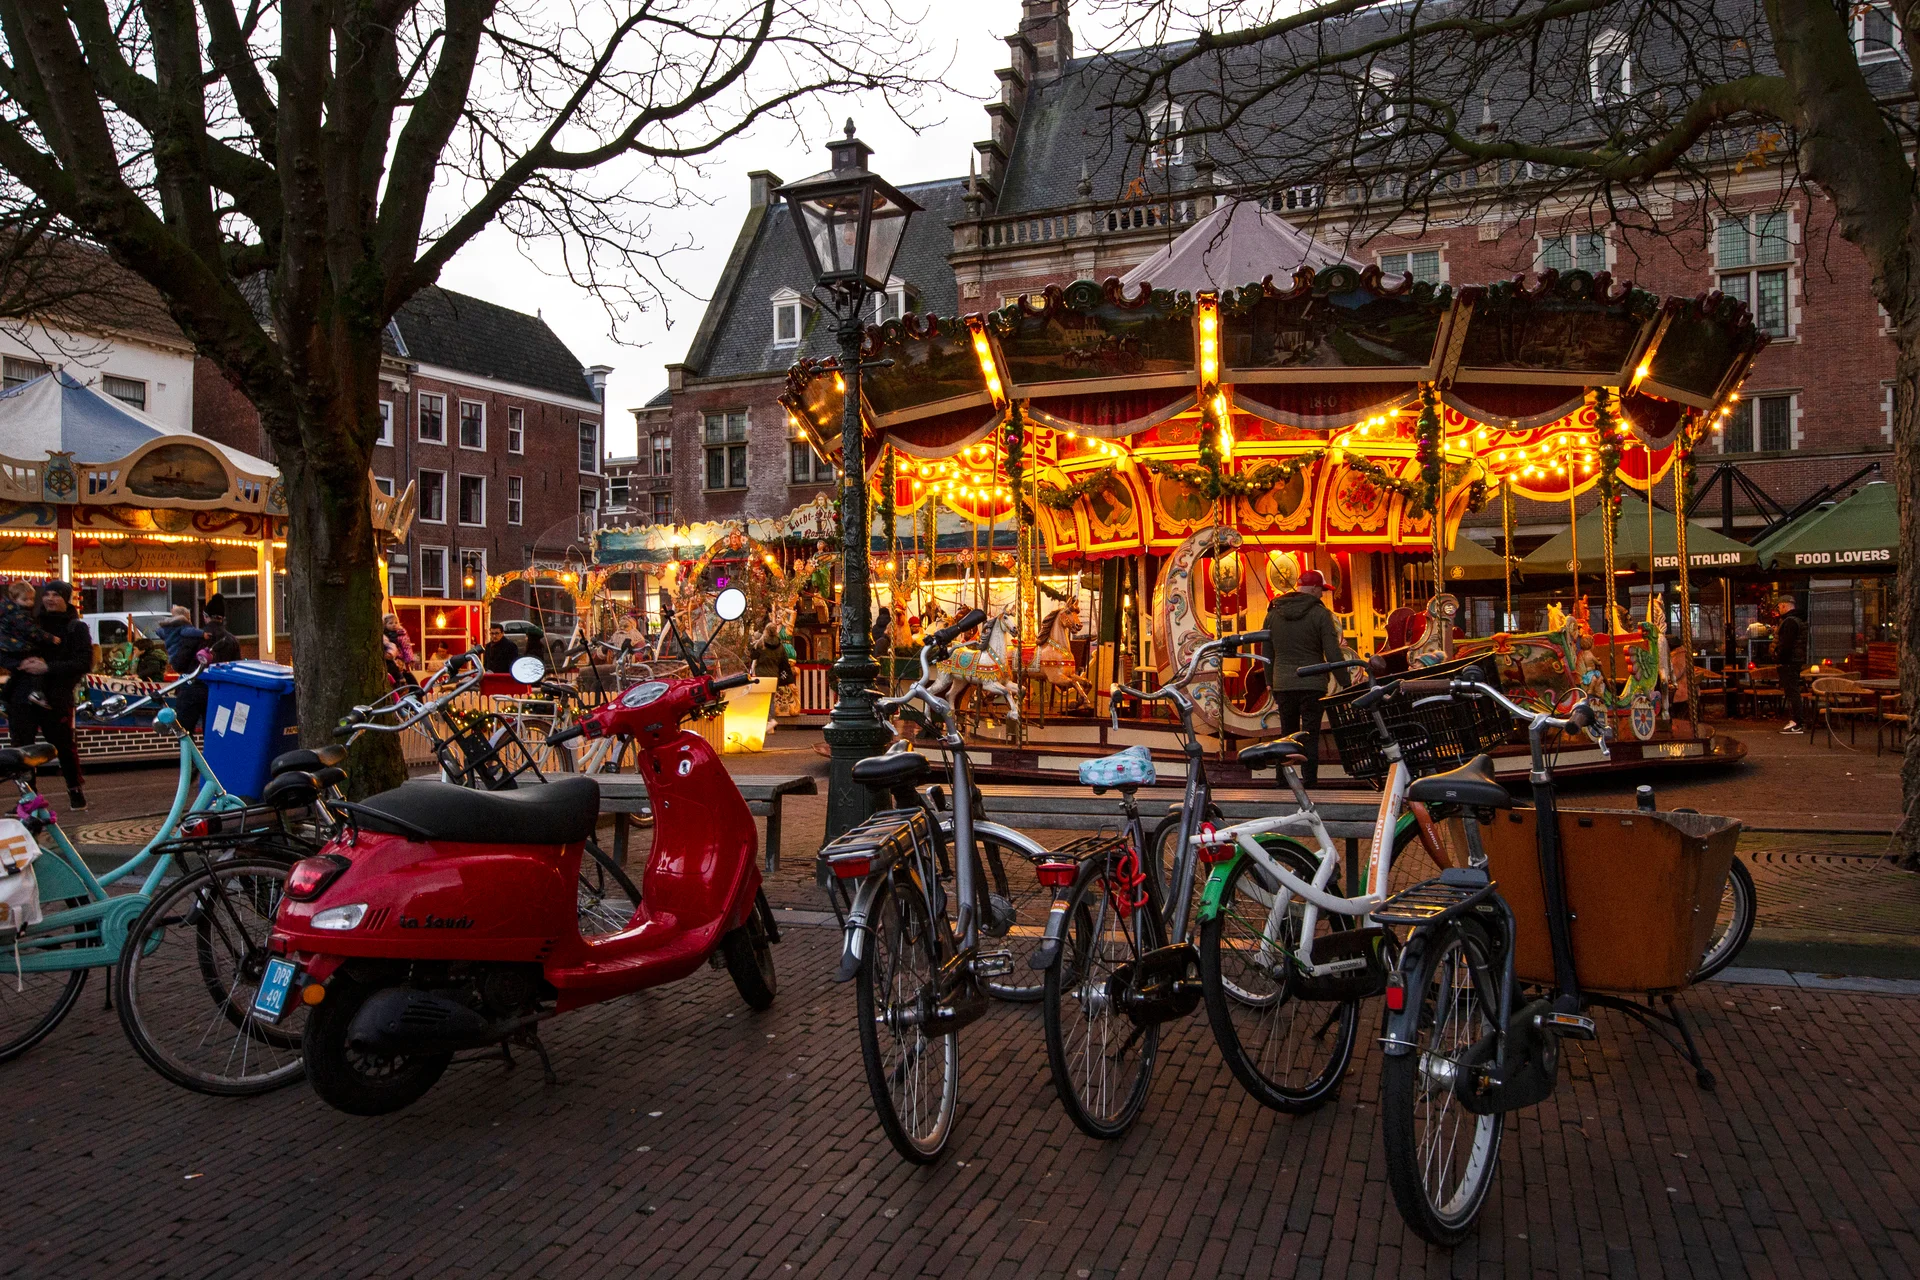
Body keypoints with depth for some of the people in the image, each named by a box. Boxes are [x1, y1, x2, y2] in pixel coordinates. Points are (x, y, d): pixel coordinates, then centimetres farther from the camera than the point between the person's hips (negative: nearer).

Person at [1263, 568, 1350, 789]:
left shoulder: (1273, 613, 9)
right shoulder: (1320, 614, -6)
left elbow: (1267, 653, 14)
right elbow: (1333, 654, -10)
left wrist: (1270, 683, 22)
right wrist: (1345, 684, -4)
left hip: (1283, 685, 4)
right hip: (1312, 683, -4)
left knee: (1288, 733, 14)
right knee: (1310, 734, 0)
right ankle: (1309, 780, -2)